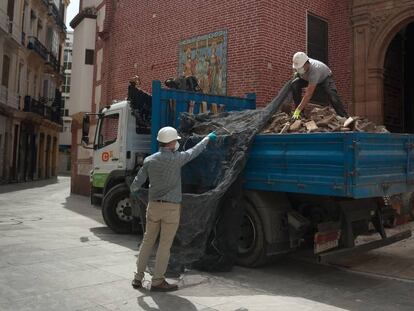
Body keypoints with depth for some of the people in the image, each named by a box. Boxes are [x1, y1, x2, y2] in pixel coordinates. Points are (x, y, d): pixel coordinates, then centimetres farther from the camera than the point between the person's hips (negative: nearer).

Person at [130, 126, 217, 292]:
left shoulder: (149, 160, 1)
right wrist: (208, 138, 22)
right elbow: (194, 151, 5)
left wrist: (133, 191, 28)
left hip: (153, 205, 5)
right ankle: (157, 281, 9)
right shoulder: (176, 159, -11)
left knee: (147, 242, 15)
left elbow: (137, 182, 5)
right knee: (165, 245, 3)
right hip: (171, 208, -5)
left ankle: (138, 278, 21)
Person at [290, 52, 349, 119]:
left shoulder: (314, 70, -47)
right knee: (294, 84, -23)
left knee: (333, 96, -31)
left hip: (325, 78, -5)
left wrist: (298, 110, -54)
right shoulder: (298, 64, -29)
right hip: (307, 78, 6)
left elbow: (308, 94, -50)